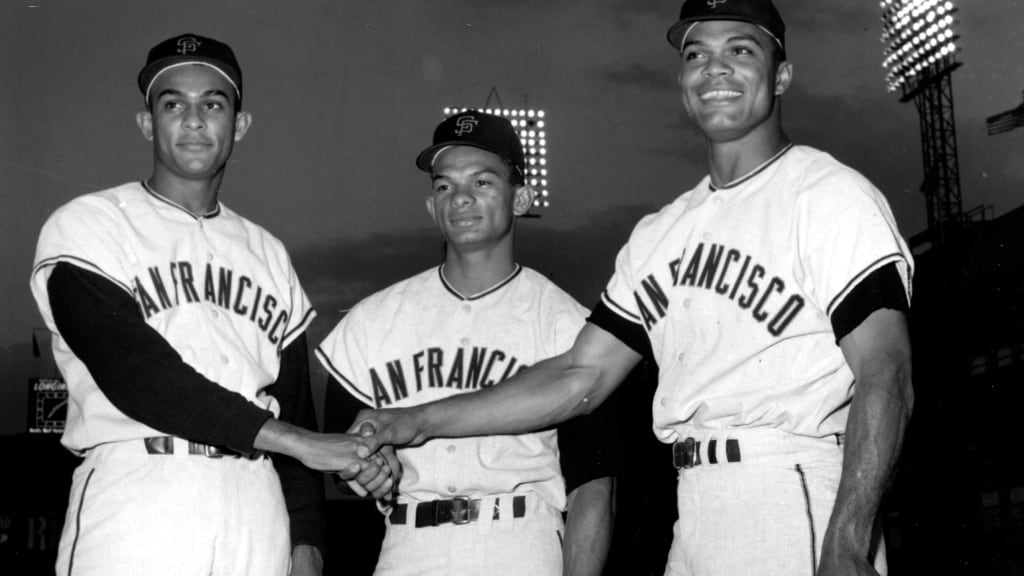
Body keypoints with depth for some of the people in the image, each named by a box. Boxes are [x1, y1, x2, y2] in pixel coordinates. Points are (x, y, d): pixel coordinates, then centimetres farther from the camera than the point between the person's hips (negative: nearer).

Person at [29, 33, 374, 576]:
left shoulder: (266, 253, 17)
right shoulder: (87, 225, 2)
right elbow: (132, 371, -11)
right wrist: (296, 440, -13)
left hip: (255, 511, 4)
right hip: (133, 503, -4)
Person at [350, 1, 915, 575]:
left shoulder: (829, 195, -2)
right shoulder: (658, 235, 17)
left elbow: (884, 377, -11)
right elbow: (583, 375, 16)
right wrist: (420, 422, 10)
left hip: (799, 508, -5)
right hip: (694, 522, 5)